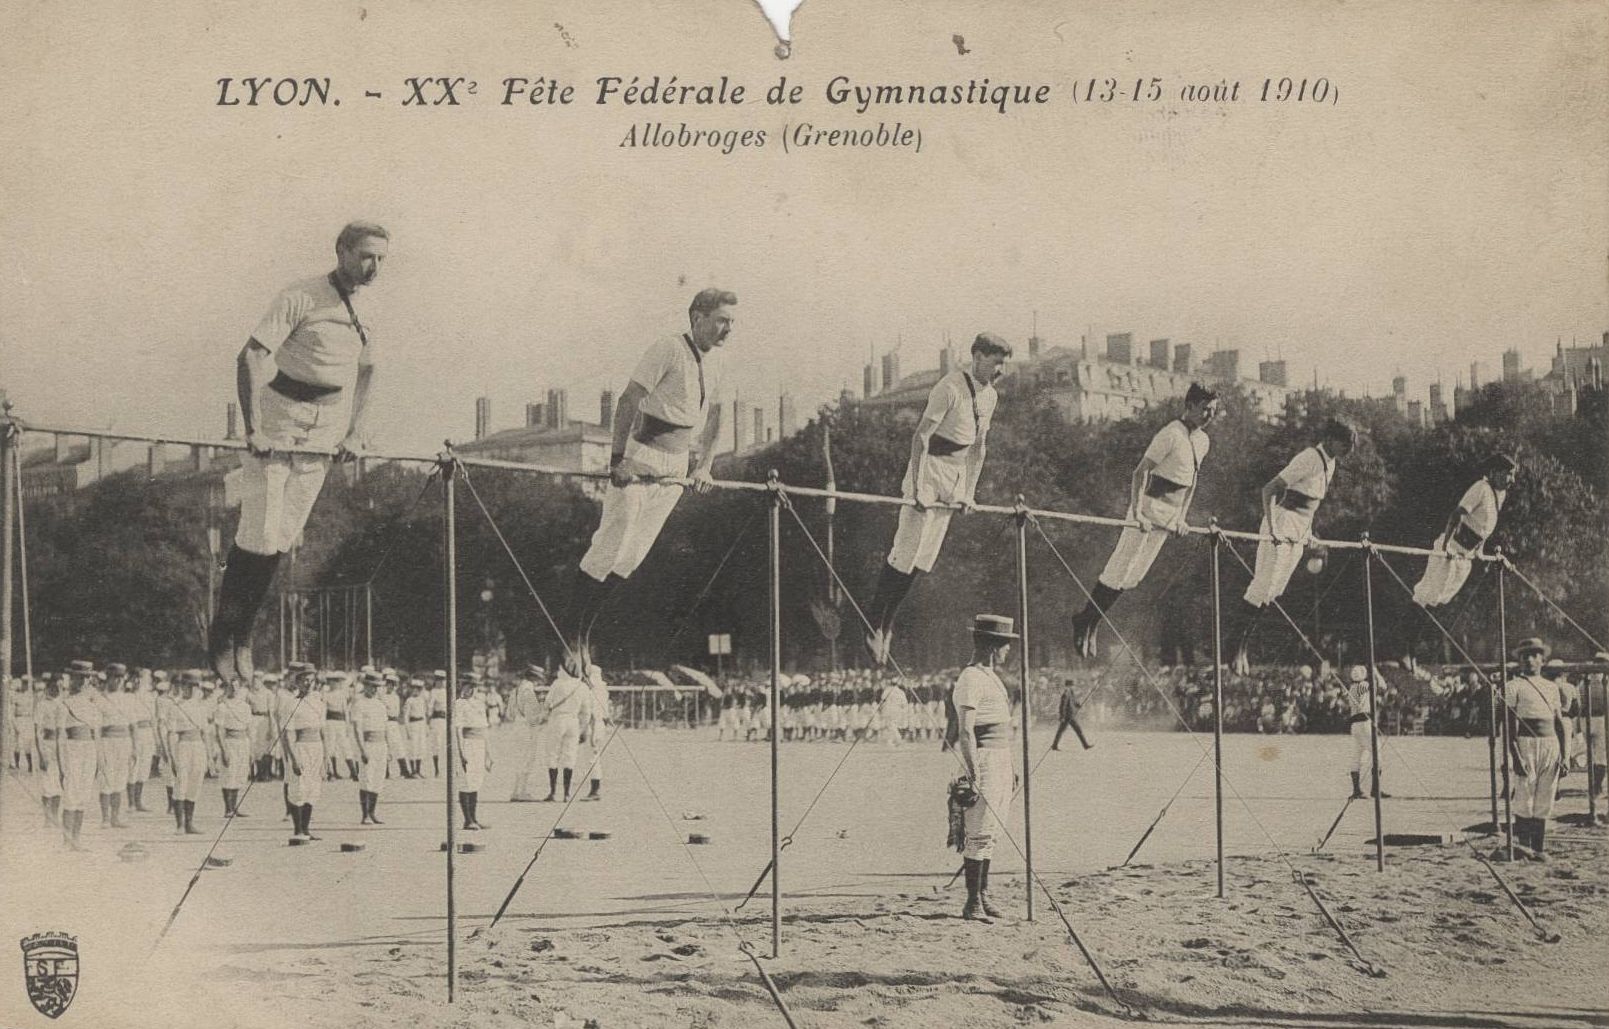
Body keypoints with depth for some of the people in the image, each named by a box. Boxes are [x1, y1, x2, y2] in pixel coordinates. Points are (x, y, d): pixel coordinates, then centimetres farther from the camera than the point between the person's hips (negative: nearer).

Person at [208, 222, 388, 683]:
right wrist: (253, 429, -24)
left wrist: (357, 431, 12)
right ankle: (222, 635, 6)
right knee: (260, 535, -8)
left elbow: (367, 372, 24)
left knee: (283, 538, 5)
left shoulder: (365, 314, 9)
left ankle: (243, 635, 16)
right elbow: (250, 357, -18)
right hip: (277, 417, -6)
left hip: (325, 431, 6)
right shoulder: (300, 297, -13)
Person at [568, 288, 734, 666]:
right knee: (608, 550, -7)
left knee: (632, 557, 7)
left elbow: (713, 415, 22)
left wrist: (704, 466, 16)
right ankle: (571, 636, 0)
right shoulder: (668, 350, -13)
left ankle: (584, 632, 15)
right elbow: (628, 401, -18)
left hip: (675, 469, 7)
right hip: (640, 462, -7)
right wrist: (618, 459, -23)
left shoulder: (714, 359, 11)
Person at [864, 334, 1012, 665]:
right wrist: (918, 489, -23)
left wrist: (969, 492, 14)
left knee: (924, 557, 8)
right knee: (906, 551, -9)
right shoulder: (950, 388, -17)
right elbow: (920, 437, -20)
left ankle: (886, 622, 16)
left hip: (956, 475, 8)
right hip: (930, 467, -8)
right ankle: (874, 622, 0)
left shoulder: (989, 396, 9)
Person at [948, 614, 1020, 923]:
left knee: (989, 833, 11)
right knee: (980, 834, -9)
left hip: (1000, 761, 10)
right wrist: (974, 775, -23)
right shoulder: (971, 679, -13)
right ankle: (972, 904, -8)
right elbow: (965, 731, -19)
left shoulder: (992, 677, 17)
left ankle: (983, 896, 17)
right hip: (983, 761, -10)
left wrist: (1010, 767, 23)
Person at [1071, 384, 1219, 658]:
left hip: (1170, 516, 8)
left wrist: (1182, 517, 16)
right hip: (1151, 505, -8)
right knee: (1121, 569, -7)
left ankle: (1092, 624, 15)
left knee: (1135, 574, 8)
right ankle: (1085, 620, 4)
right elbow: (1140, 472, -19)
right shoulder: (1171, 435, -16)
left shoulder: (1203, 441, 11)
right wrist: (1137, 512, -25)